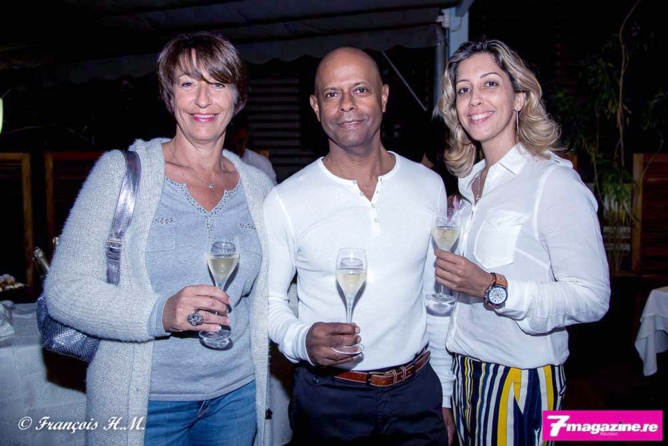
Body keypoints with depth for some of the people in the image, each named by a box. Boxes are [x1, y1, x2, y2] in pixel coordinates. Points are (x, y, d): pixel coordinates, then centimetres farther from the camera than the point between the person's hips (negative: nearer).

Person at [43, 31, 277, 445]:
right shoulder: (123, 170, -8)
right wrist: (159, 314, -26)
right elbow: (65, 288, -13)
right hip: (144, 401, -3)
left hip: (236, 393, 3)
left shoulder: (258, 185, 3)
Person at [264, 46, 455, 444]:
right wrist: (301, 340, -23)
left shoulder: (429, 186, -1)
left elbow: (438, 295, 6)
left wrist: (445, 394, 9)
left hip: (418, 392, 3)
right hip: (328, 397, -2)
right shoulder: (284, 201, -11)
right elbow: (270, 298, -2)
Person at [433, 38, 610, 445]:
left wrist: (493, 287, -27)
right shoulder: (472, 182, 9)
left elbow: (592, 297, -20)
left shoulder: (555, 180, -14)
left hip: (521, 376, -6)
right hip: (468, 366, 7)